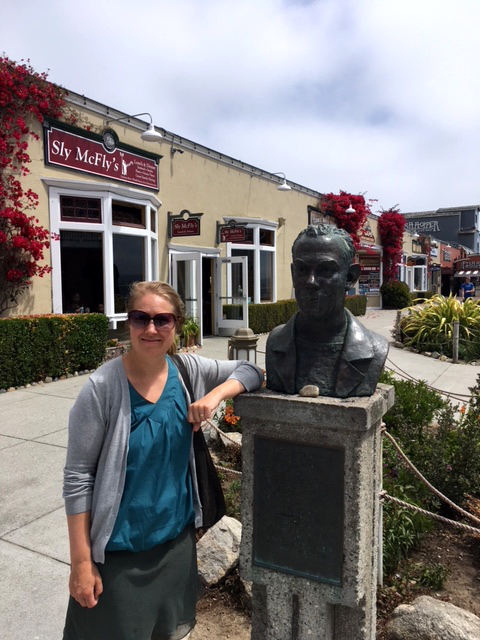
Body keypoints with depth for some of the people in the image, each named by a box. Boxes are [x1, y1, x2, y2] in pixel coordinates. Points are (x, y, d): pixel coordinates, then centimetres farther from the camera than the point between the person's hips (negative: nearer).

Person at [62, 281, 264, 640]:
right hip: (119, 549, -4)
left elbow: (250, 371, 2)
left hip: (178, 537, 4)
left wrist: (215, 394, -18)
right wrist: (81, 562, -12)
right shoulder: (103, 388, -19)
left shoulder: (188, 370, -7)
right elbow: (78, 477, -14)